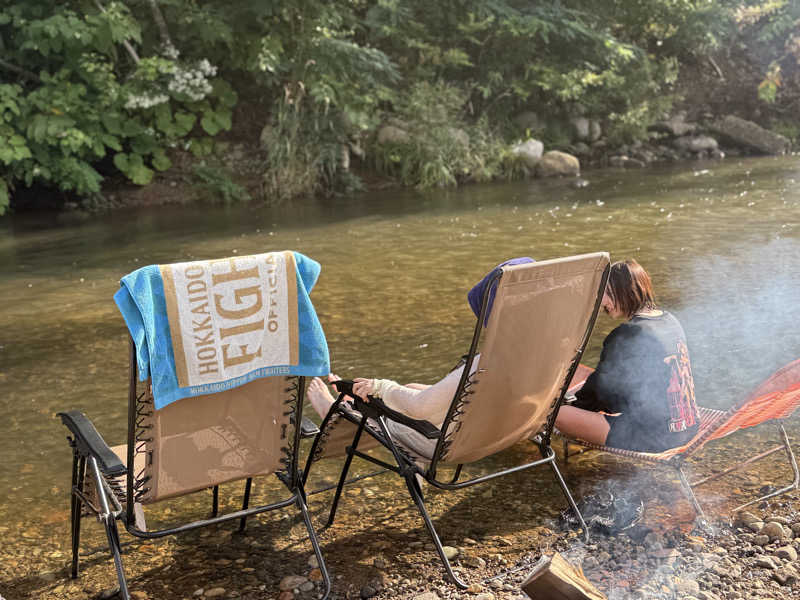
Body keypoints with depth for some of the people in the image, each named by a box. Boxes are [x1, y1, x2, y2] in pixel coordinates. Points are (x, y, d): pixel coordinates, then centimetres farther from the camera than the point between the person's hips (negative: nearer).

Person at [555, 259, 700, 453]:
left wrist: (571, 405, 12)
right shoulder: (670, 321, 6)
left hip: (652, 438, -9)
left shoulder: (626, 336, -20)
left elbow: (600, 385, -8)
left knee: (557, 413, -7)